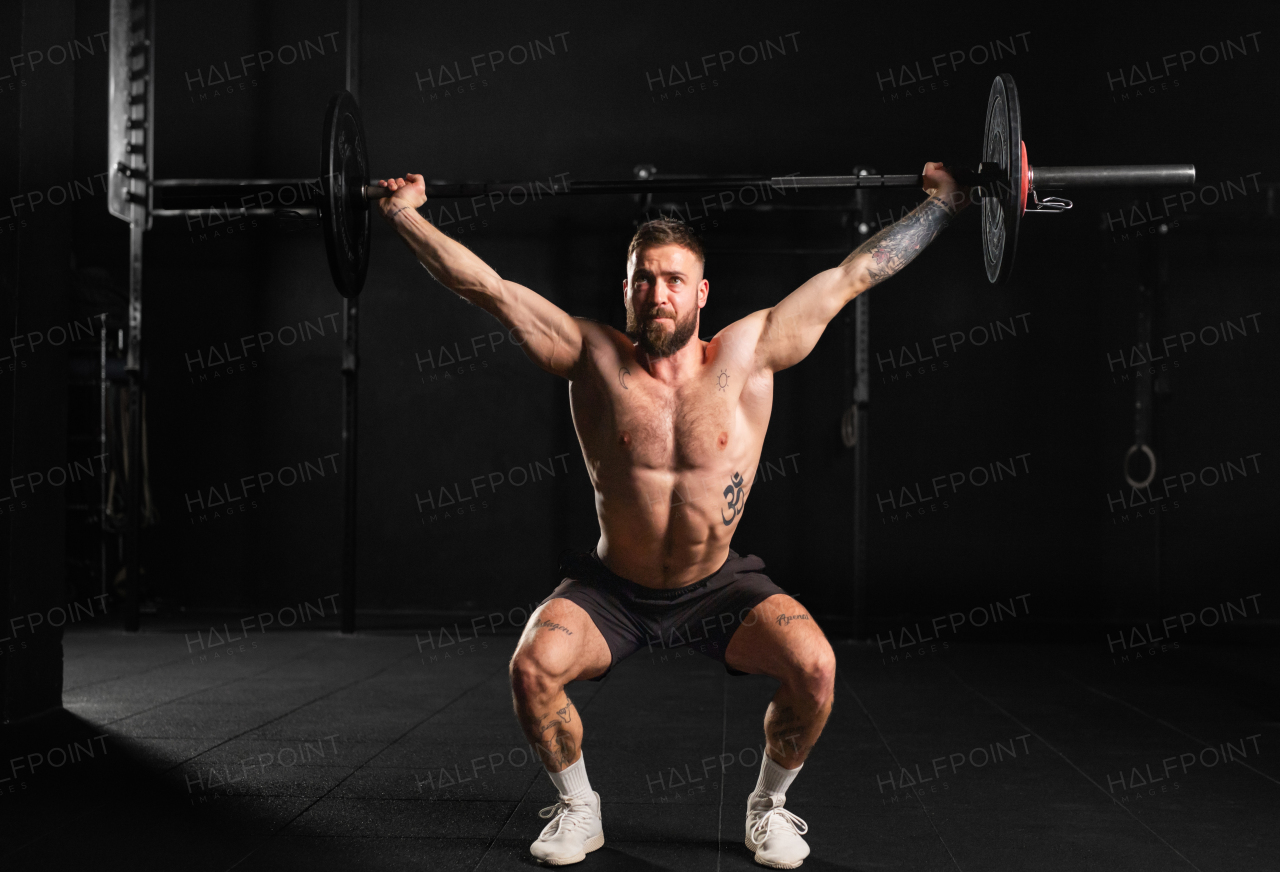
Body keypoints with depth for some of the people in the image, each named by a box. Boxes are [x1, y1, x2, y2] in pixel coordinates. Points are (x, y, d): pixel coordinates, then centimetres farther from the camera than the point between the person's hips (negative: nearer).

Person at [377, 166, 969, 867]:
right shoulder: (594, 357, -11)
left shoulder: (747, 356, -10)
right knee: (532, 667, -26)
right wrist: (402, 212, -10)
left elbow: (851, 275, -6)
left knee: (814, 666, -25)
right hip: (613, 590, 0)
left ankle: (769, 805, 5)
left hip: (719, 589, 0)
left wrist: (943, 202, -2)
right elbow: (484, 286, -10)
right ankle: (577, 807, 4)